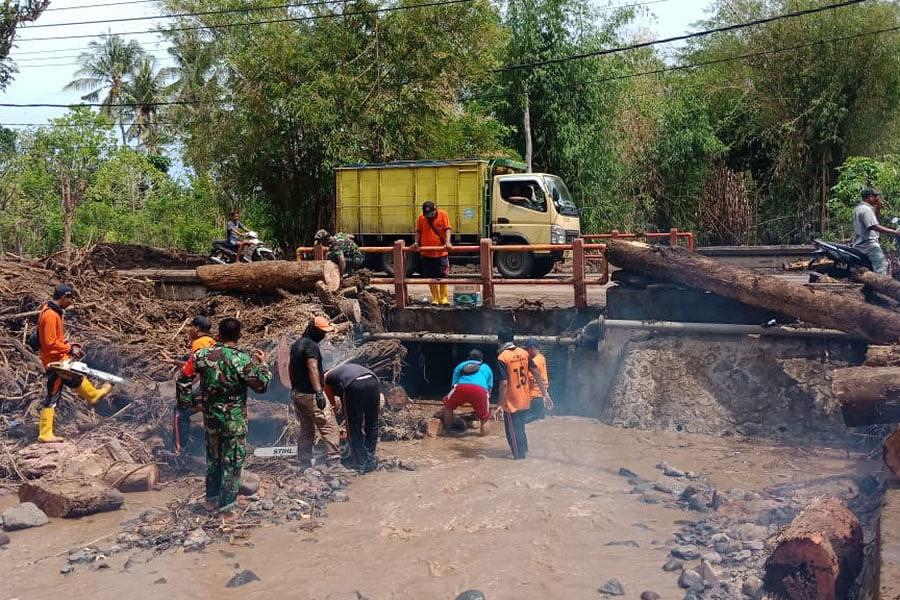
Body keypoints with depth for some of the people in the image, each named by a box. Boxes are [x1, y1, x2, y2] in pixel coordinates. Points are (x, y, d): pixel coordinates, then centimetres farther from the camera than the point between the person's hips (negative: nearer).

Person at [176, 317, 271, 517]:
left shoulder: (202, 355, -7)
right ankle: (225, 508, 13)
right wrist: (263, 364, 6)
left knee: (213, 458, 22)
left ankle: (211, 499, 35)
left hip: (210, 418, 4)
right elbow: (262, 385, -9)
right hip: (234, 422, -4)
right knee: (232, 463, 7)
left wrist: (187, 401, 12)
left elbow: (183, 380, -2)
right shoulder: (243, 360, -18)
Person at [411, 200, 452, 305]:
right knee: (431, 277, 8)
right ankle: (435, 298, 19)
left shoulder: (443, 214, -4)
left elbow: (447, 229, -9)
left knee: (443, 276, 1)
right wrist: (416, 243, -2)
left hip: (441, 252, -2)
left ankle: (444, 298, 10)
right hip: (427, 253, 2)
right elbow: (418, 231, 11)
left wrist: (447, 242, -21)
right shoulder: (421, 217, 1)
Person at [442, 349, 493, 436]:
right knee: (485, 418, 19)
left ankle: (446, 430, 29)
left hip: (461, 387, 1)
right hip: (480, 389, -1)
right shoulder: (486, 368, 38)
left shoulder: (460, 365, 38)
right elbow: (489, 389, 39)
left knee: (448, 404, 29)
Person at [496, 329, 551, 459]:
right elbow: (537, 375, 2)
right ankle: (524, 451, 37)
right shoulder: (524, 353, 1)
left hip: (511, 402, -6)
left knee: (513, 433, 6)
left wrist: (501, 404, -16)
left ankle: (519, 457, 12)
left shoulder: (502, 358, -16)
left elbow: (504, 383, -22)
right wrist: (545, 394, 6)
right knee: (520, 429, 25)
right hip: (525, 400, 6)